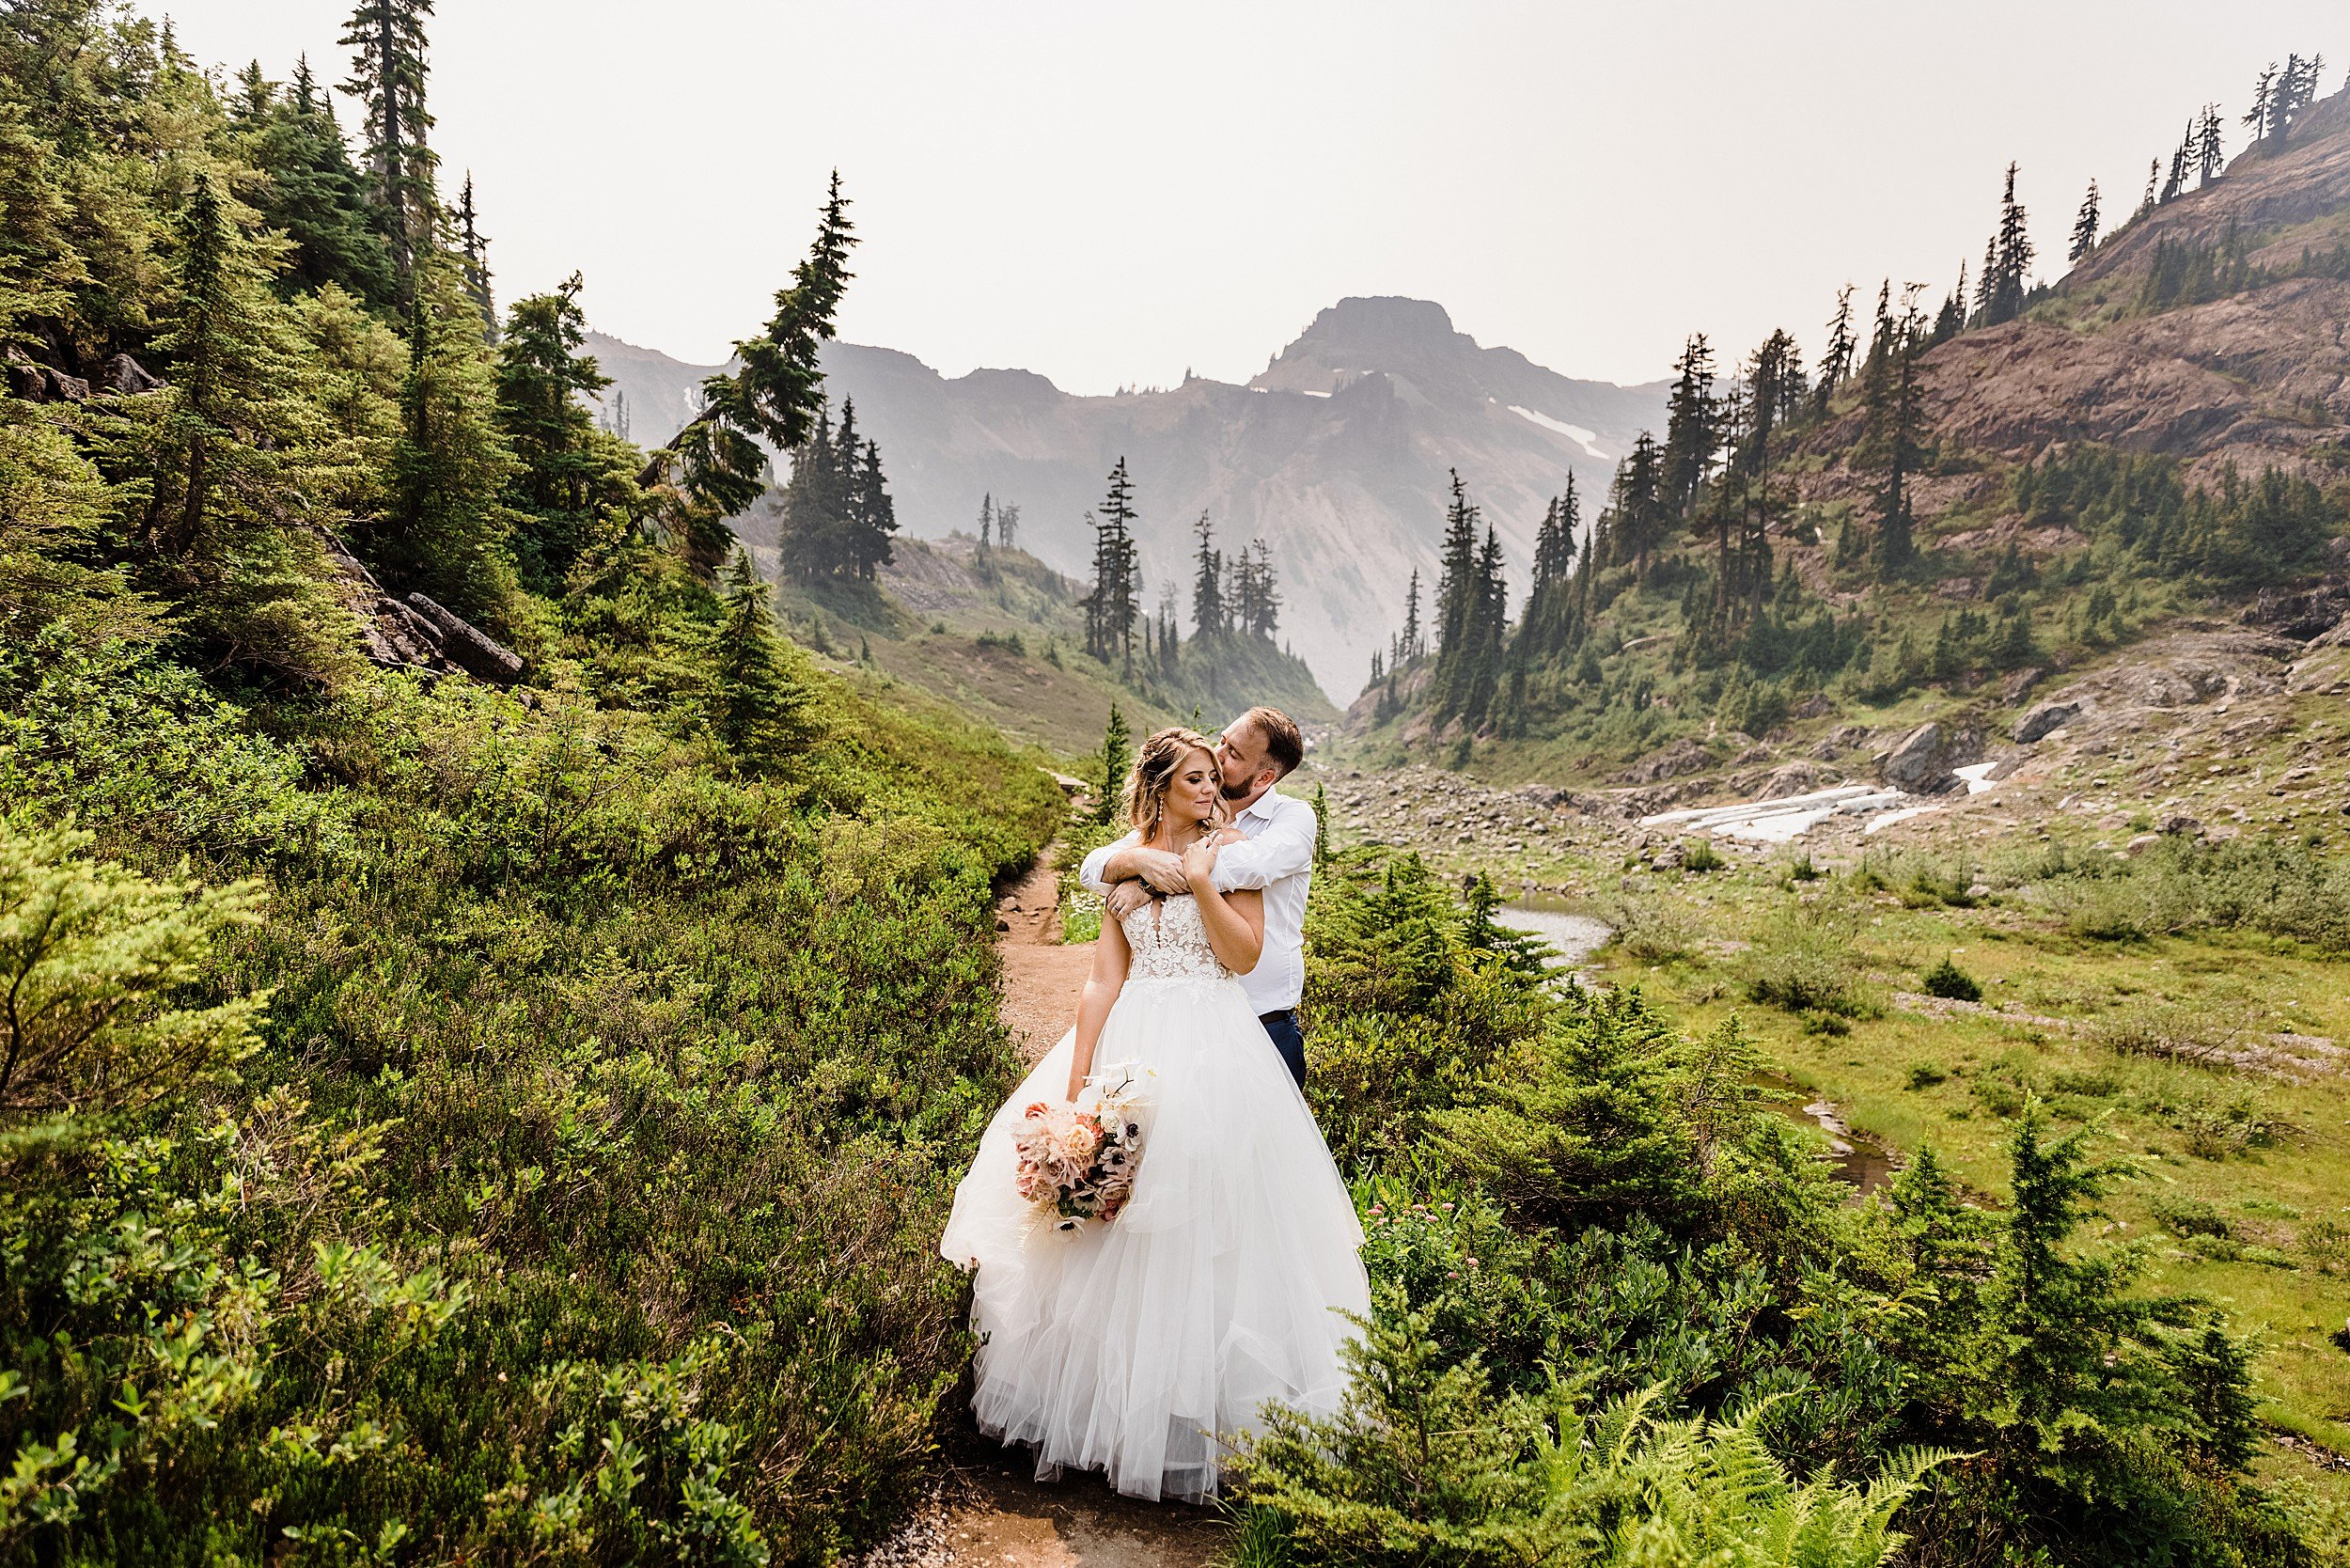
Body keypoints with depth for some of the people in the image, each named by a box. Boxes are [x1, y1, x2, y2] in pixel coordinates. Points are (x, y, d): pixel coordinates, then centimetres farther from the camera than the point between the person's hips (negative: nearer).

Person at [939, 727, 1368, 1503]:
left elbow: (1245, 953, -6)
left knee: (1201, 1224, 0)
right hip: (1133, 1046, 3)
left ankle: (1199, 1403, 15)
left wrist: (1201, 881, -14)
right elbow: (1104, 978, 4)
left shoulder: (1232, 850, 3)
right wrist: (1076, 1080, -2)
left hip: (1214, 1050, -2)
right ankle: (1117, 1390, 25)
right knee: (1120, 1232, 7)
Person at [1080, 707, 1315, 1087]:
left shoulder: (1293, 817, -6)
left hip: (1266, 1025, -3)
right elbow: (1092, 868, -2)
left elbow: (1252, 864, -28)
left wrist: (1151, 885, -23)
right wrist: (1141, 859, -26)